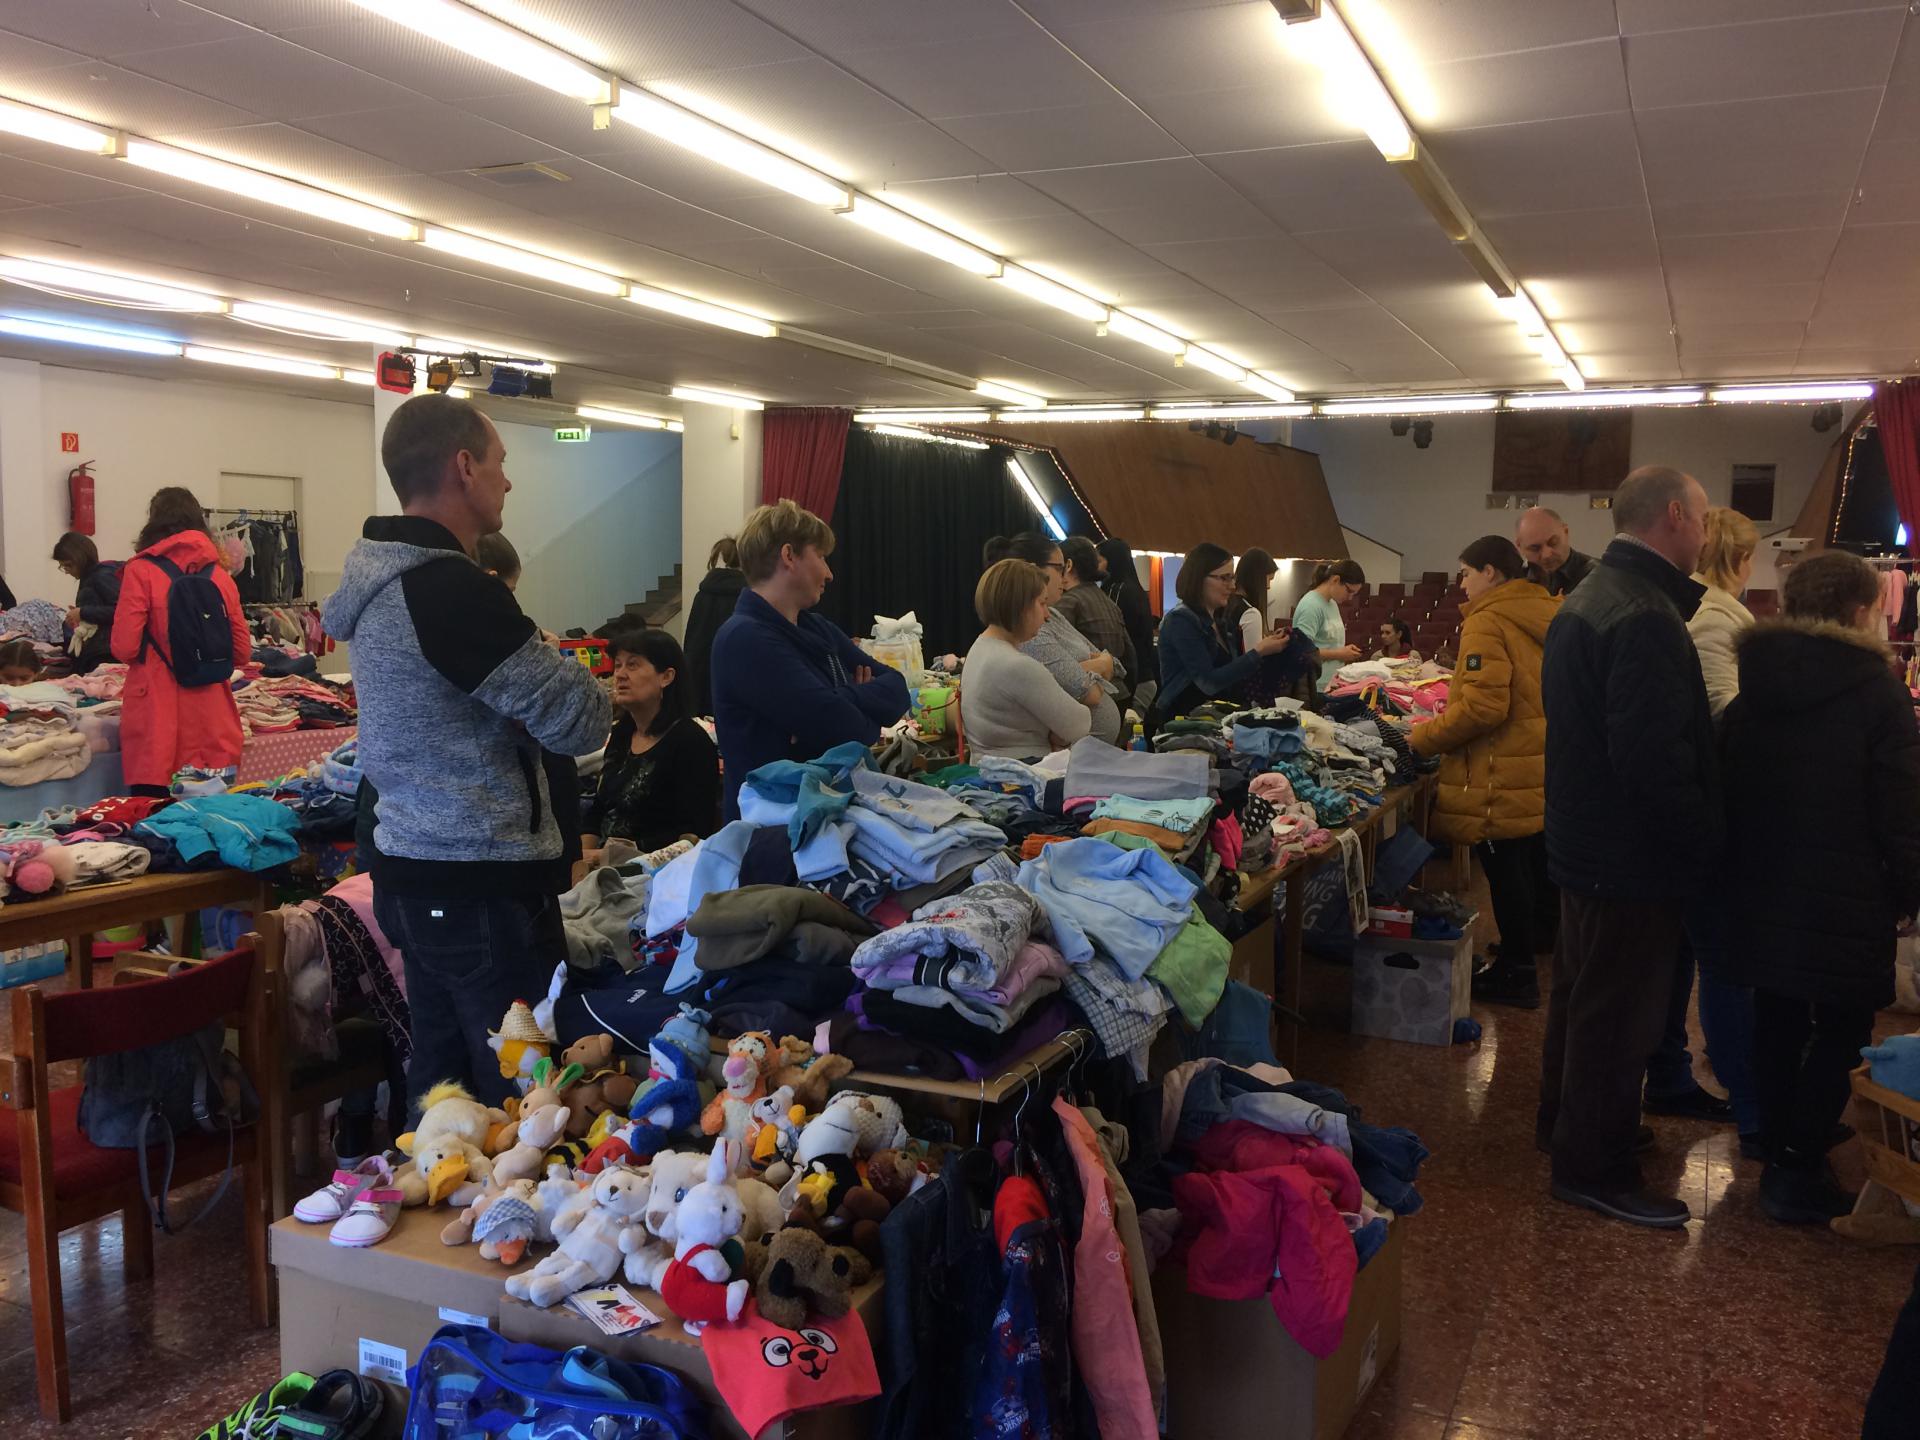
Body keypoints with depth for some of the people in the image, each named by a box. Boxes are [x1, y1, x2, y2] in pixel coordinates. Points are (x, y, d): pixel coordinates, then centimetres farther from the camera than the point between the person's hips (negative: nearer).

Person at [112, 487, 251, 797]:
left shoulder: (141, 570, -5)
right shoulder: (221, 575, 3)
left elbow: (124, 648, -10)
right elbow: (242, 653, 6)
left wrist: (154, 656, 11)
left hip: (157, 718, -3)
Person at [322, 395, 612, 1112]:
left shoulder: (382, 578, 11)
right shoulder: (453, 589, -20)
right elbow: (581, 720, -18)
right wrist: (552, 657, 2)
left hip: (414, 873, 10)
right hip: (483, 888, -10)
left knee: (442, 1079, 18)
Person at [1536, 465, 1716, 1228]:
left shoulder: (1587, 599, 8)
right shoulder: (1645, 618, -25)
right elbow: (1657, 763, -29)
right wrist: (1707, 842, -18)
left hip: (1586, 842, 10)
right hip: (1634, 858, -10)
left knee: (1581, 992, 23)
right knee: (1619, 1016, 4)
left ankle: (1566, 1122, 41)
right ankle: (1595, 1171, 18)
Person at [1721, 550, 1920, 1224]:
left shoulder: (1752, 686, 6)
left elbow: (1726, 786, 10)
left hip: (1763, 895, 6)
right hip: (1847, 902, -6)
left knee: (1778, 1019, 16)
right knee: (1841, 1031, 6)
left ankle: (1781, 1149, 26)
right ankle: (1799, 1174, 8)